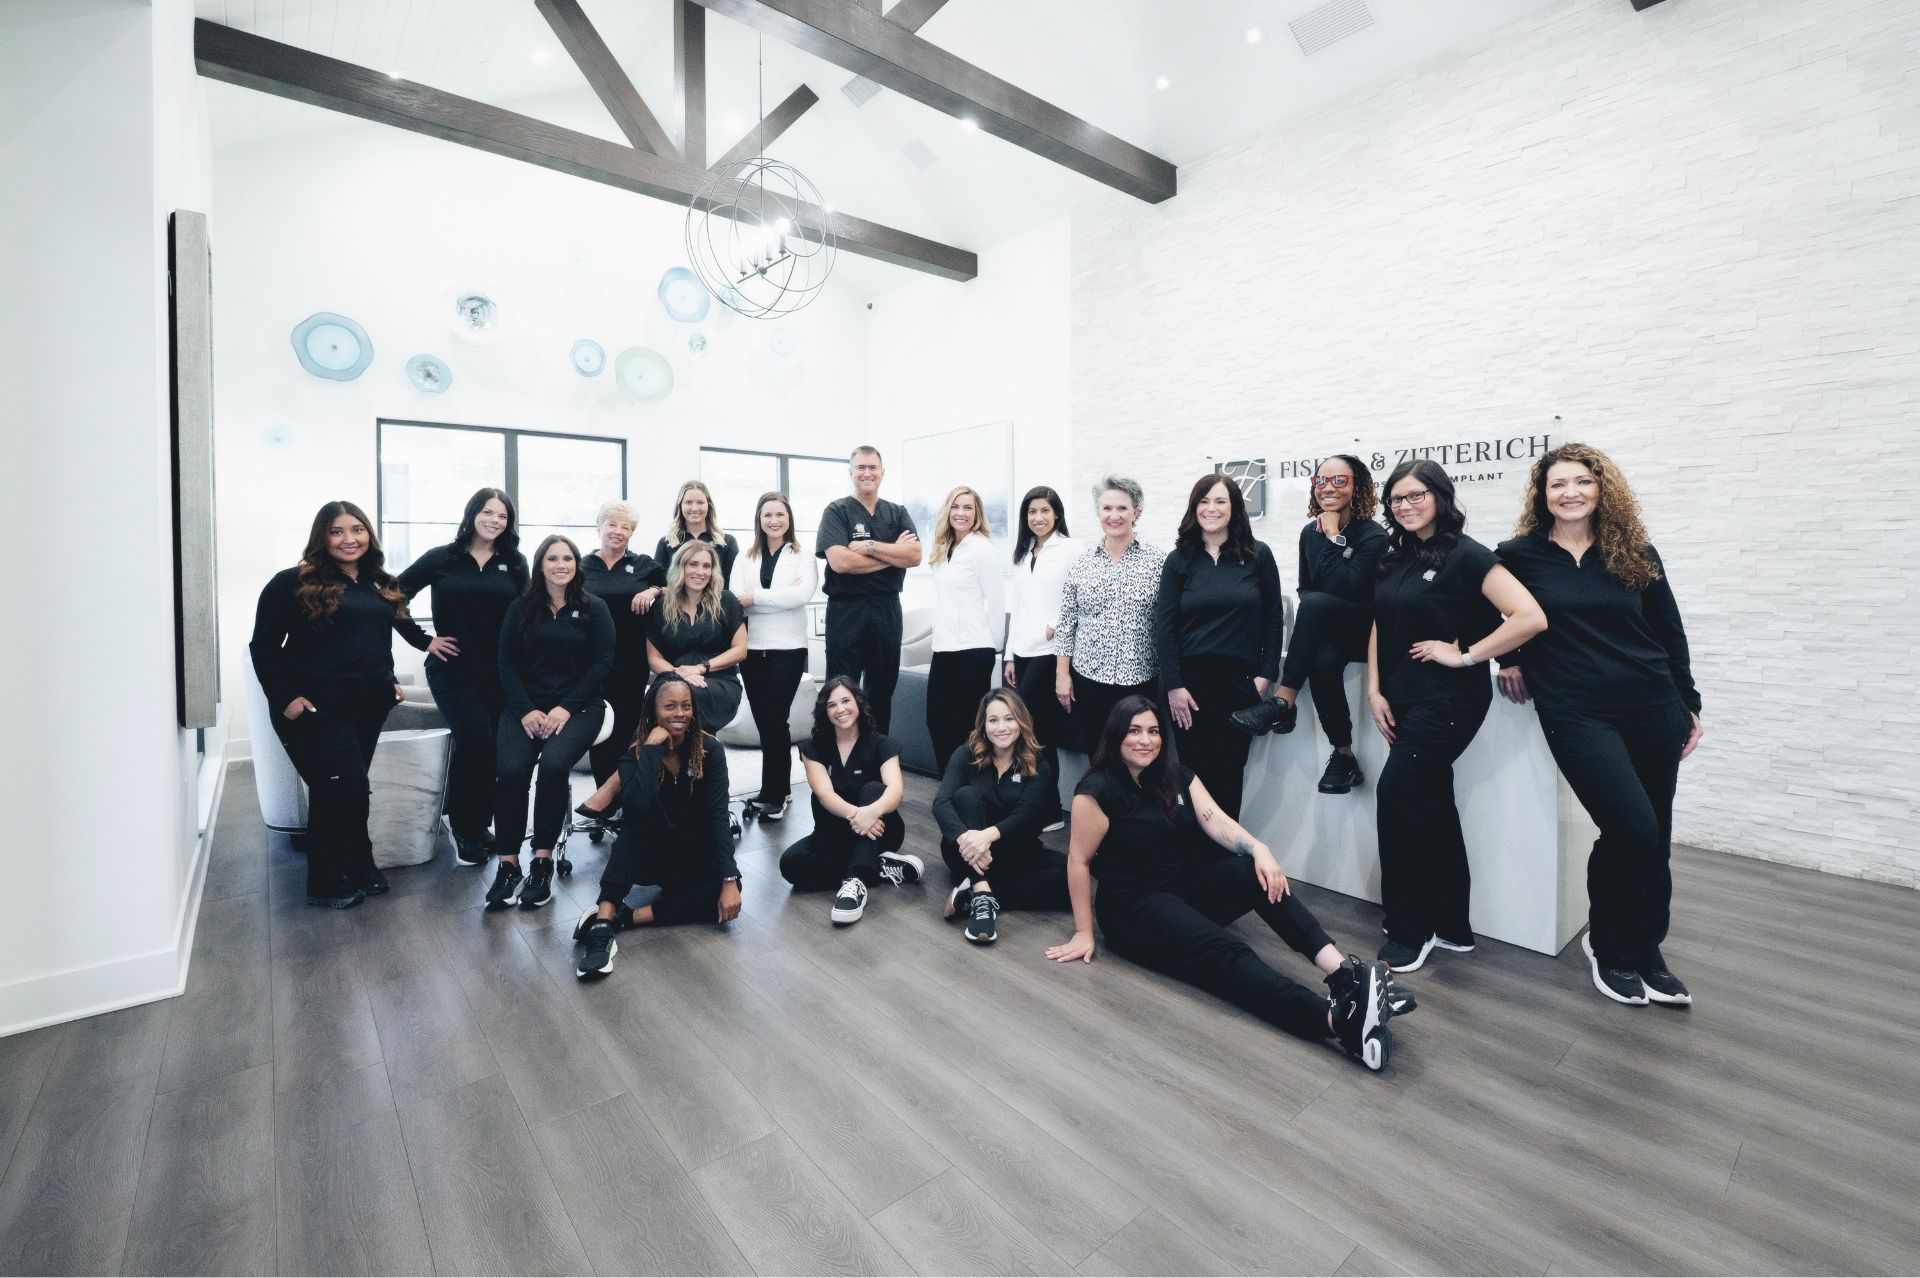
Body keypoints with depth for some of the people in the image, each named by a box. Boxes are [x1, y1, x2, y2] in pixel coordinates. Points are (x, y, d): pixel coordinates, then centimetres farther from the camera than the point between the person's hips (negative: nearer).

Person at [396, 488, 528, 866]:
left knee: (495, 749, 3)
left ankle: (480, 825, 23)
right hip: (454, 670, -2)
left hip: (501, 673, 2)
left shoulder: (515, 564, 7)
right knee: (475, 741, -17)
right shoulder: (441, 558, 3)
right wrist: (423, 640, 0)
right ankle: (464, 830, 3)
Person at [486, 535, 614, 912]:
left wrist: (566, 708, -12)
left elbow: (602, 663, -3)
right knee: (511, 770, -25)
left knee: (553, 764, -29)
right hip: (525, 706, 2)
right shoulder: (521, 608, 11)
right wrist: (526, 710, -10)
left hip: (578, 707, -2)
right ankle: (508, 865, -15)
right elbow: (506, 663, 6)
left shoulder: (594, 609, 5)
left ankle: (542, 862, -18)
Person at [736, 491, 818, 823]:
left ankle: (773, 795, 8)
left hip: (787, 649, -3)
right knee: (763, 721, 9)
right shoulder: (745, 557, 10)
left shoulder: (803, 556, 2)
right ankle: (778, 789, 22)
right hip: (752, 649, 4)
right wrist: (781, 598, -15)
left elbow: (802, 595, -14)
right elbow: (736, 597, -2)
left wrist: (754, 597, -13)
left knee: (775, 720, -3)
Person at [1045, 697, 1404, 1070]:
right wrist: (1084, 932, -11)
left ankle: (1343, 972, -34)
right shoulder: (1098, 789, -14)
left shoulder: (1177, 777, 6)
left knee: (1261, 873, -22)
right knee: (1225, 951, -31)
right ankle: (1338, 1020, -49)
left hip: (1187, 887, 7)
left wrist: (1258, 848, -27)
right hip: (1135, 906, -6)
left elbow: (1216, 821, -8)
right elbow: (1079, 861, -12)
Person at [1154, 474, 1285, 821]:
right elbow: (1163, 625, -1)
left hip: (1240, 681, 0)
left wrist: (1266, 674, -1)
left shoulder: (1258, 555, 3)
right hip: (1189, 681, 0)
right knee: (1195, 772, 4)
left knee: (1230, 773, 6)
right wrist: (1173, 685, -8)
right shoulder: (1179, 560, 4)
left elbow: (1274, 618, 6)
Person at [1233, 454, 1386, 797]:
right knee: (1323, 661, -34)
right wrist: (1306, 635, -10)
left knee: (1315, 603, -36)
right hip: (1324, 635, 4)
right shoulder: (1310, 533, 8)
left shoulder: (1373, 536, -9)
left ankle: (1282, 704, -33)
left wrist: (1333, 536, -16)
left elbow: (1341, 588, -22)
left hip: (1365, 631, -4)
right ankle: (1344, 755, -22)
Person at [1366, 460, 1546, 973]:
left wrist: (1466, 655, -14)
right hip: (1403, 699, 7)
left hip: (1447, 699, -7)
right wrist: (1375, 692, 5)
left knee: (1396, 796, -12)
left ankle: (1409, 931, 5)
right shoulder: (1395, 558, 11)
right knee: (1431, 807, 12)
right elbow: (1379, 627, 13)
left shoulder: (1466, 555, -10)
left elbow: (1530, 617, -19)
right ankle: (1453, 928, 26)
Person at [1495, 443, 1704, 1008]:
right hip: (1576, 716, -4)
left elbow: (1670, 632, 12)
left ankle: (1647, 951, 29)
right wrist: (1507, 659, 1)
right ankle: (1608, 947, 10)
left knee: (1654, 837, 9)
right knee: (1633, 828, -14)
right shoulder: (1519, 555, -1)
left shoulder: (1636, 554, 7)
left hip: (1653, 709, 4)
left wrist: (1689, 705, 12)